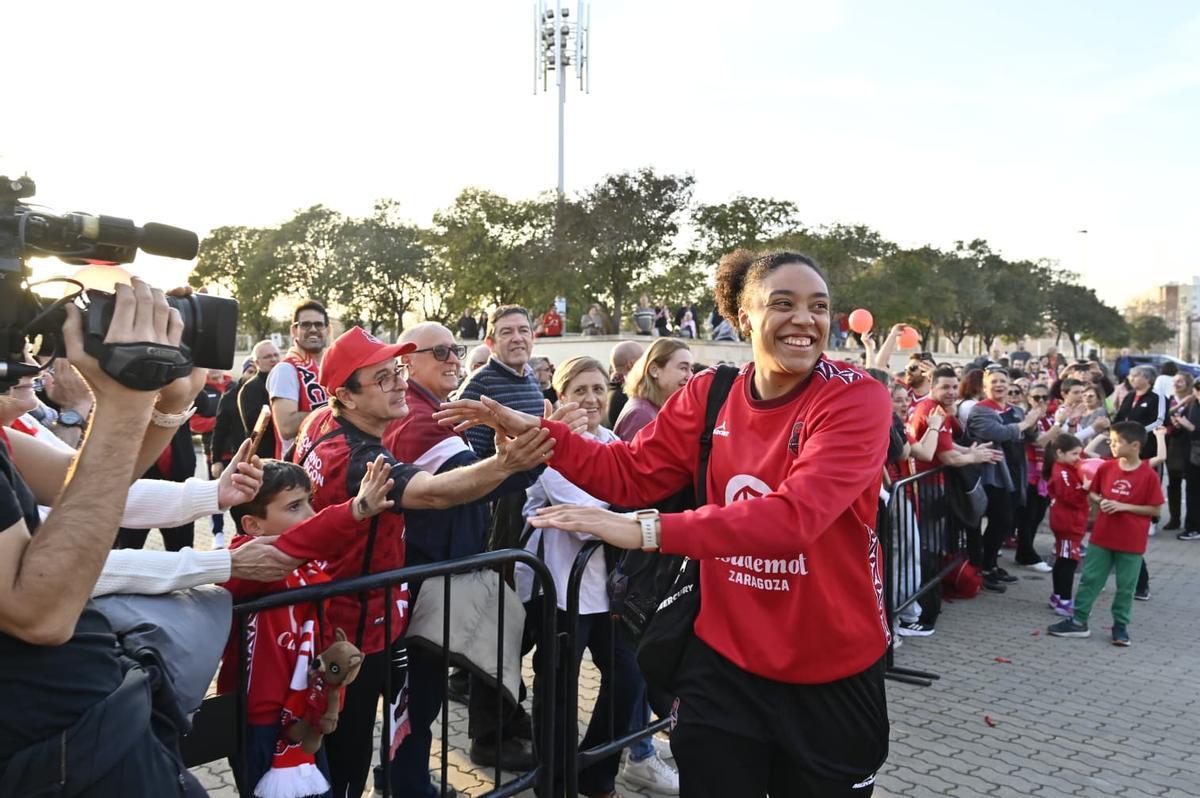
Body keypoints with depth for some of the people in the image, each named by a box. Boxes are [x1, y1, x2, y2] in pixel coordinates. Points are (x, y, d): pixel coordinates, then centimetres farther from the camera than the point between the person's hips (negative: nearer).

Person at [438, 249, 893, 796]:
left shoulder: (857, 398, -18)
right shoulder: (709, 395, -3)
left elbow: (794, 515, -32)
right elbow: (630, 473, 3)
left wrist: (649, 531, -39)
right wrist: (535, 431, -9)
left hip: (830, 672, -2)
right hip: (725, 659, 2)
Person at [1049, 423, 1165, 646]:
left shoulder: (1149, 475, -11)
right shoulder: (1106, 467, -1)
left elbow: (1155, 509, -9)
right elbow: (1092, 493, 11)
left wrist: (1123, 506, -17)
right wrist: (1100, 501, -11)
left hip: (1131, 542, -3)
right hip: (1102, 536, 3)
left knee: (1126, 586, 8)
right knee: (1089, 579, 8)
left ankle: (1120, 625, 22)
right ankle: (1078, 621, 16)